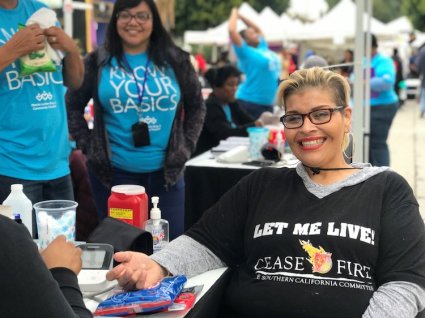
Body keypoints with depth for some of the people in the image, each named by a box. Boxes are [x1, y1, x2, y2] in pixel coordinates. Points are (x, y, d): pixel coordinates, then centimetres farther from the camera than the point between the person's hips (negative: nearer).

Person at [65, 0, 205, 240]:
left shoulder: (175, 60, 3)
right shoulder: (98, 62, 1)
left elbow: (197, 106, 11)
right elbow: (73, 105, 8)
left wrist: (186, 147, 3)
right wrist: (87, 145, 0)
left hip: (166, 171, 1)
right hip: (114, 171, -1)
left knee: (172, 242, 6)